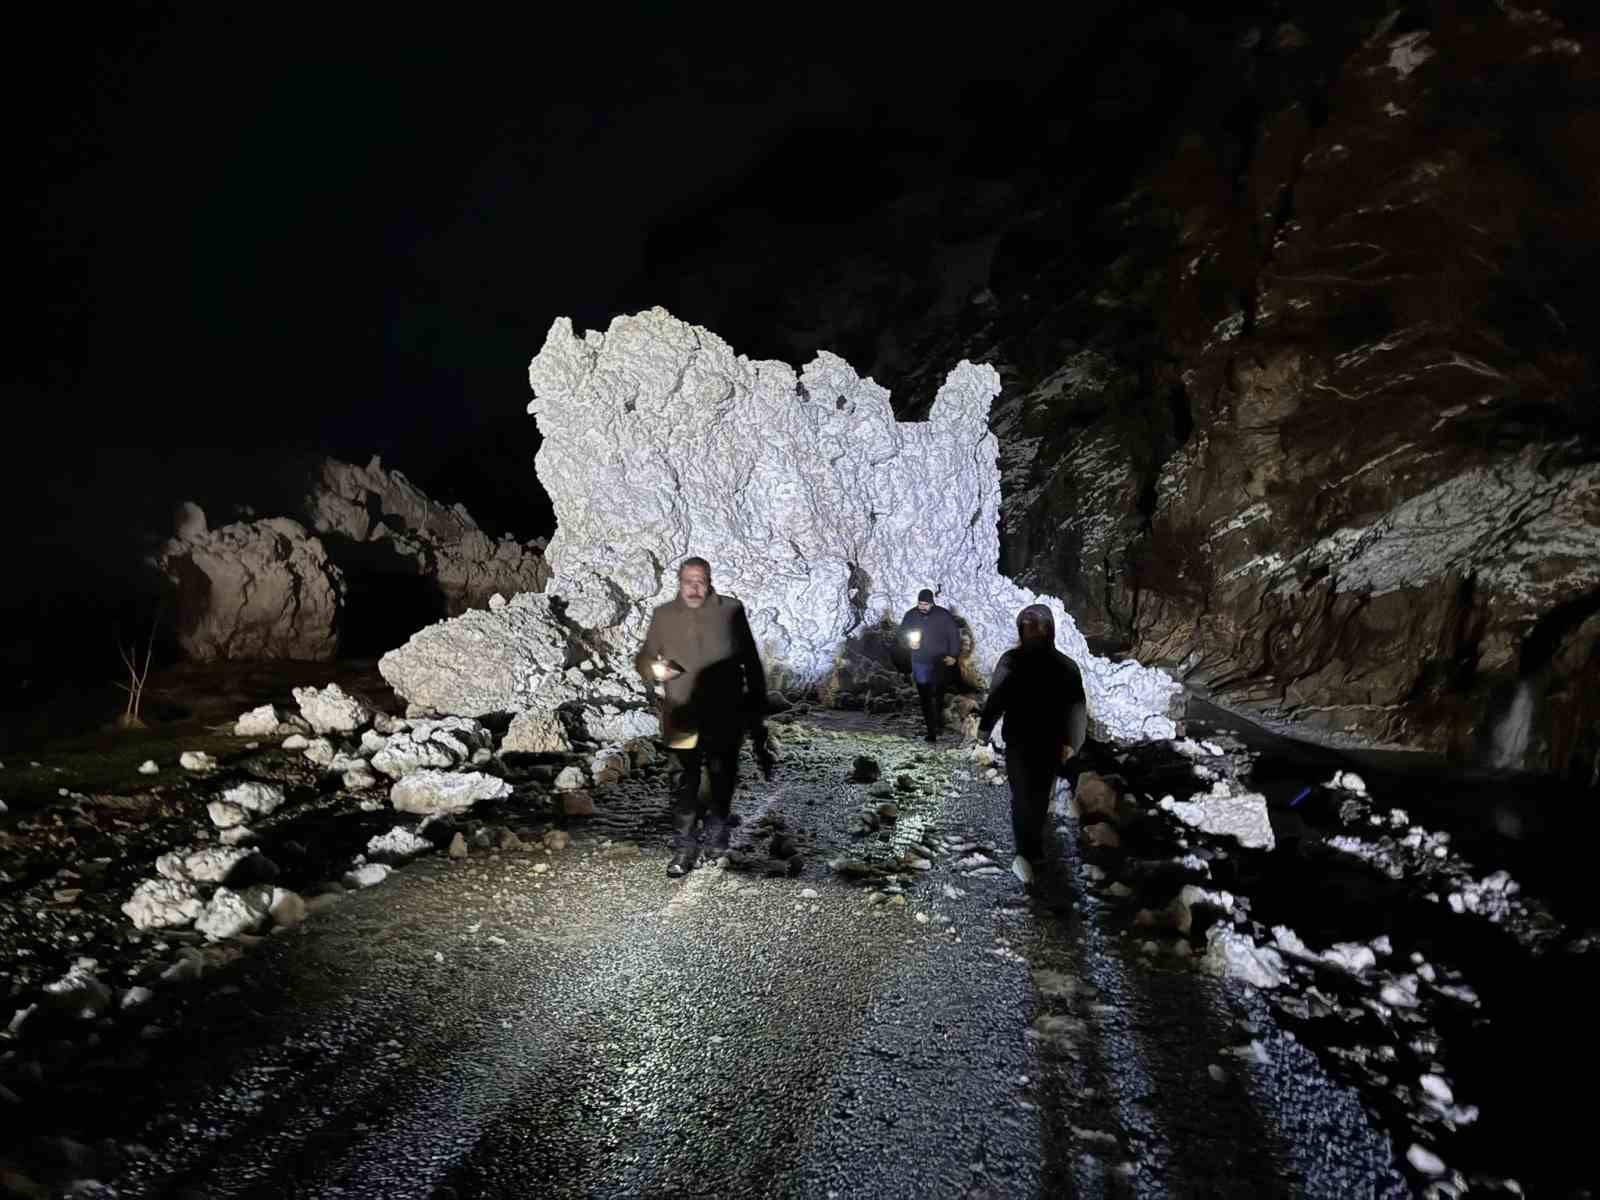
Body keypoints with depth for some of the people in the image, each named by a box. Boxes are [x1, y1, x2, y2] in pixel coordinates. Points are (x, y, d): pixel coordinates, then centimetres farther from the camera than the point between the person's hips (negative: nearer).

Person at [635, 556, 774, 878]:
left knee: (722, 776, 14)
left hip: (726, 716, 1)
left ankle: (717, 830, 36)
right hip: (684, 717, 0)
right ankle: (684, 847, 5)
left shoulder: (730, 611, -3)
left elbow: (751, 661, 4)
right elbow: (643, 659, 6)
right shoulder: (663, 615, 0)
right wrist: (655, 669, -19)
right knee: (687, 782, -1)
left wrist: (757, 706, 7)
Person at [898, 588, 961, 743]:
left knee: (938, 695, 14)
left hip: (939, 662, -1)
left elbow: (954, 635, 0)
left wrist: (953, 655, -6)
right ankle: (932, 731, 1)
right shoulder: (910, 615, -2)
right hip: (919, 663, 1)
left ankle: (939, 719, 40)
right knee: (925, 698, -3)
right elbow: (902, 635, 9)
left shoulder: (944, 615, -7)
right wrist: (909, 643, -12)